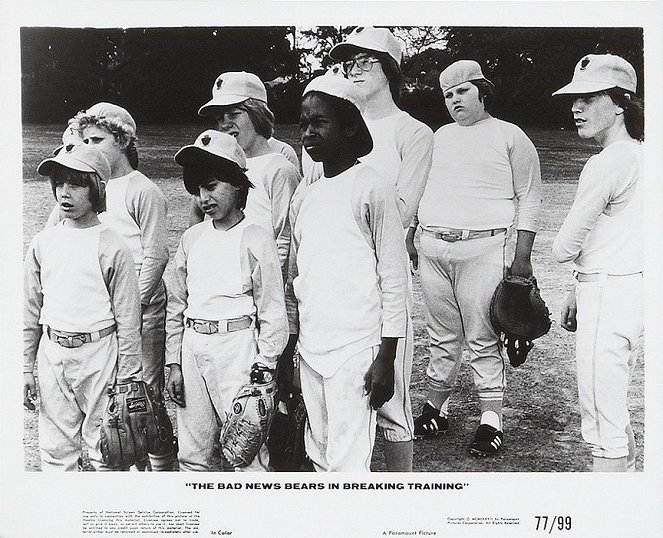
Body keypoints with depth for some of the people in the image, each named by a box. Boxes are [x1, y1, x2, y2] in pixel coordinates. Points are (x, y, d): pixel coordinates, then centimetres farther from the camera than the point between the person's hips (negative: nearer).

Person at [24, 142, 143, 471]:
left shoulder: (112, 247, -8)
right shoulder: (43, 243, 5)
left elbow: (127, 319, -6)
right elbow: (31, 310, 11)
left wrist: (127, 377, -5)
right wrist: (26, 368, 10)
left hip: (99, 353, -4)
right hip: (52, 354, 4)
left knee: (104, 447, 6)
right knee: (55, 450, 13)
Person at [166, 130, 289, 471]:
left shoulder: (256, 240, -5)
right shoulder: (191, 239, 10)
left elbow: (272, 313, -4)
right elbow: (176, 304, 13)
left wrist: (262, 370, -8)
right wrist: (174, 363, 9)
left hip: (238, 344, -5)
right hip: (193, 346, 5)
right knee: (192, 455, 12)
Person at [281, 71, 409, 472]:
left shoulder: (372, 190, -7)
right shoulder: (303, 196, 12)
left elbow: (394, 281, -8)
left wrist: (386, 358, -10)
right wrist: (287, 349, 15)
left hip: (356, 352, -6)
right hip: (310, 350, 7)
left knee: (347, 462, -5)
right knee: (320, 457, 14)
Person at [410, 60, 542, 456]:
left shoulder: (509, 136, 2)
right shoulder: (441, 136, 18)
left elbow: (529, 197, 1)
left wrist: (523, 255, -6)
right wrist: (410, 236, 18)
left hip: (481, 249, -5)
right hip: (432, 248, 5)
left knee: (483, 340, -3)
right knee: (442, 335, 12)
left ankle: (492, 420, 6)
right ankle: (436, 409, 23)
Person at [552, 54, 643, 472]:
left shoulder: (607, 163, -17)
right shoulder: (639, 153, 12)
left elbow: (564, 249, -13)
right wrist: (581, 291, 19)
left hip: (610, 297, -10)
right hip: (635, 286, 10)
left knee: (603, 424, -2)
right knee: (614, 411, 22)